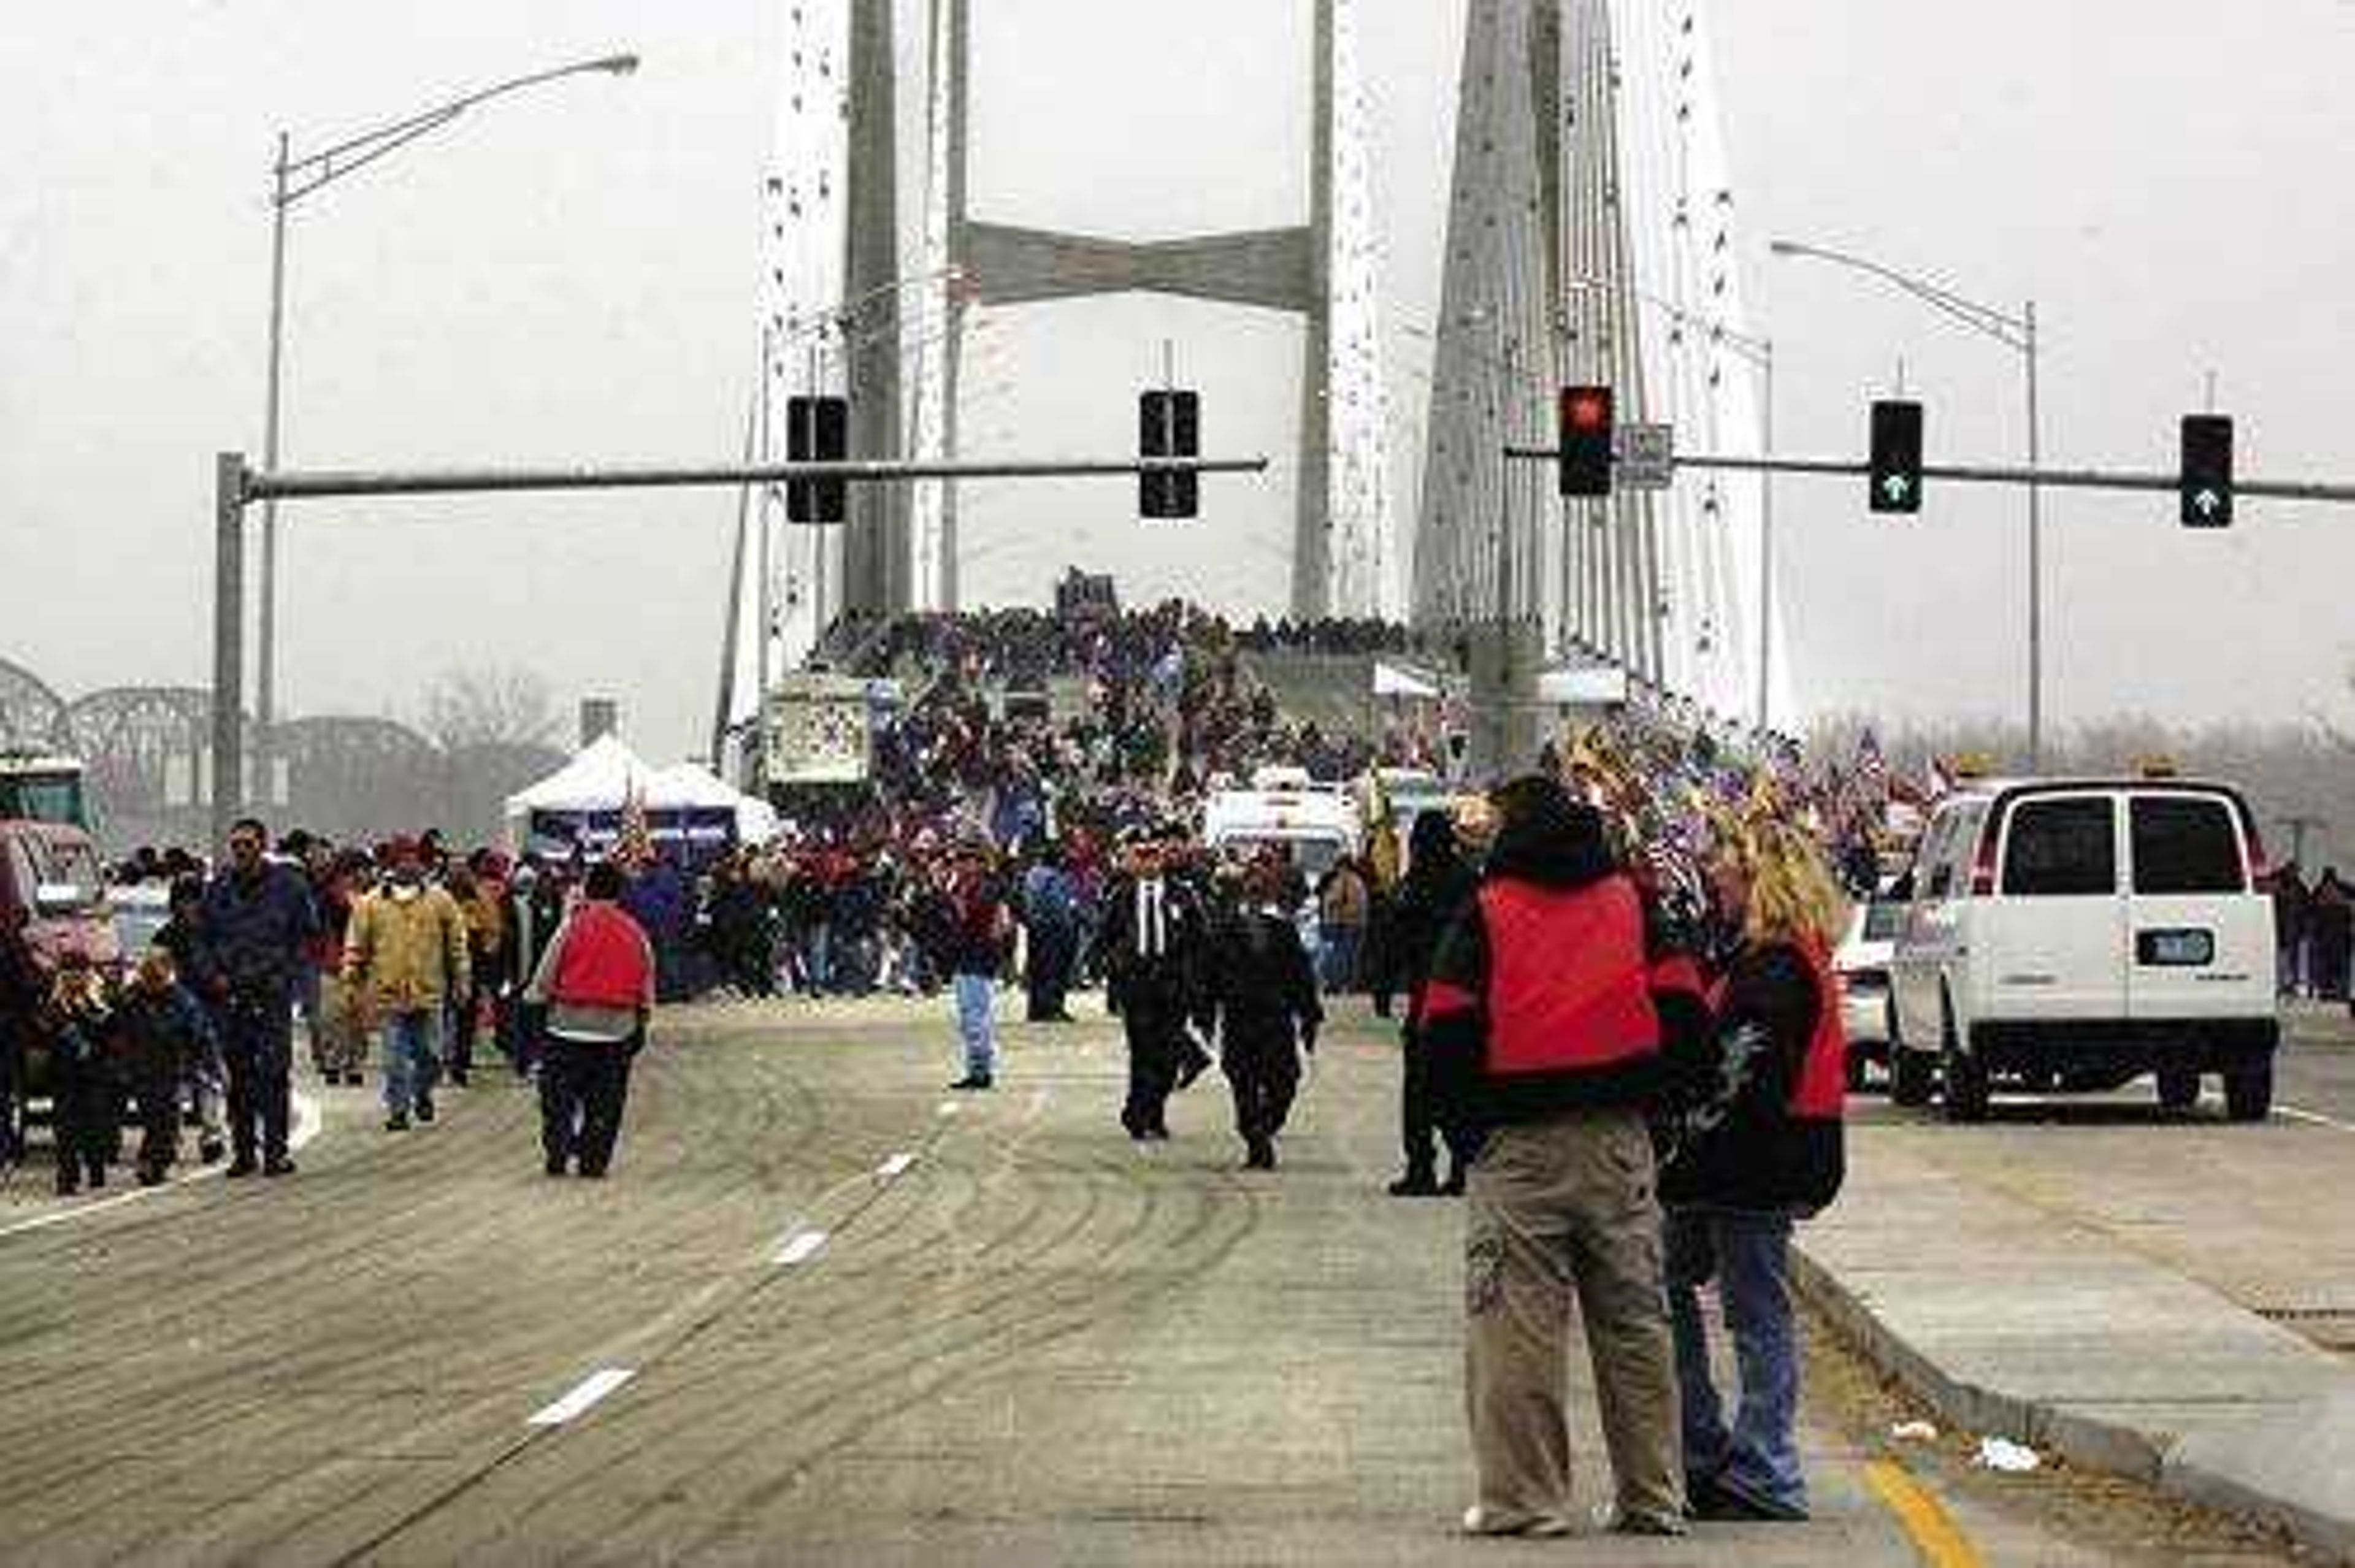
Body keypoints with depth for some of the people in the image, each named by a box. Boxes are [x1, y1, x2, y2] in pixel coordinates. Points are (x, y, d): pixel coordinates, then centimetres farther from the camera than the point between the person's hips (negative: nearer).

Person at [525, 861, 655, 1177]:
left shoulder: (572, 928, -7)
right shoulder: (636, 934, 2)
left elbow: (544, 981, -4)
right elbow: (647, 993, 9)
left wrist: (533, 997, 14)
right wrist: (640, 1028, 19)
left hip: (569, 1025, -2)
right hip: (617, 1031, 2)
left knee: (559, 1097, 8)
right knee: (605, 1103, 8)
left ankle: (557, 1156, 2)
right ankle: (594, 1162, 6)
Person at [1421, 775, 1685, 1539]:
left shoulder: (1487, 912, 0)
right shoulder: (1632, 902, 10)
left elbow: (1447, 1029, -6)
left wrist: (1469, 1115, 6)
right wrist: (1645, 1099, 13)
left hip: (1519, 1143, -3)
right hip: (1620, 1145, 3)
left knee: (1518, 1330, -1)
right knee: (1635, 1322, 9)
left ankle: (1524, 1499, -3)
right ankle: (1654, 1499, 11)